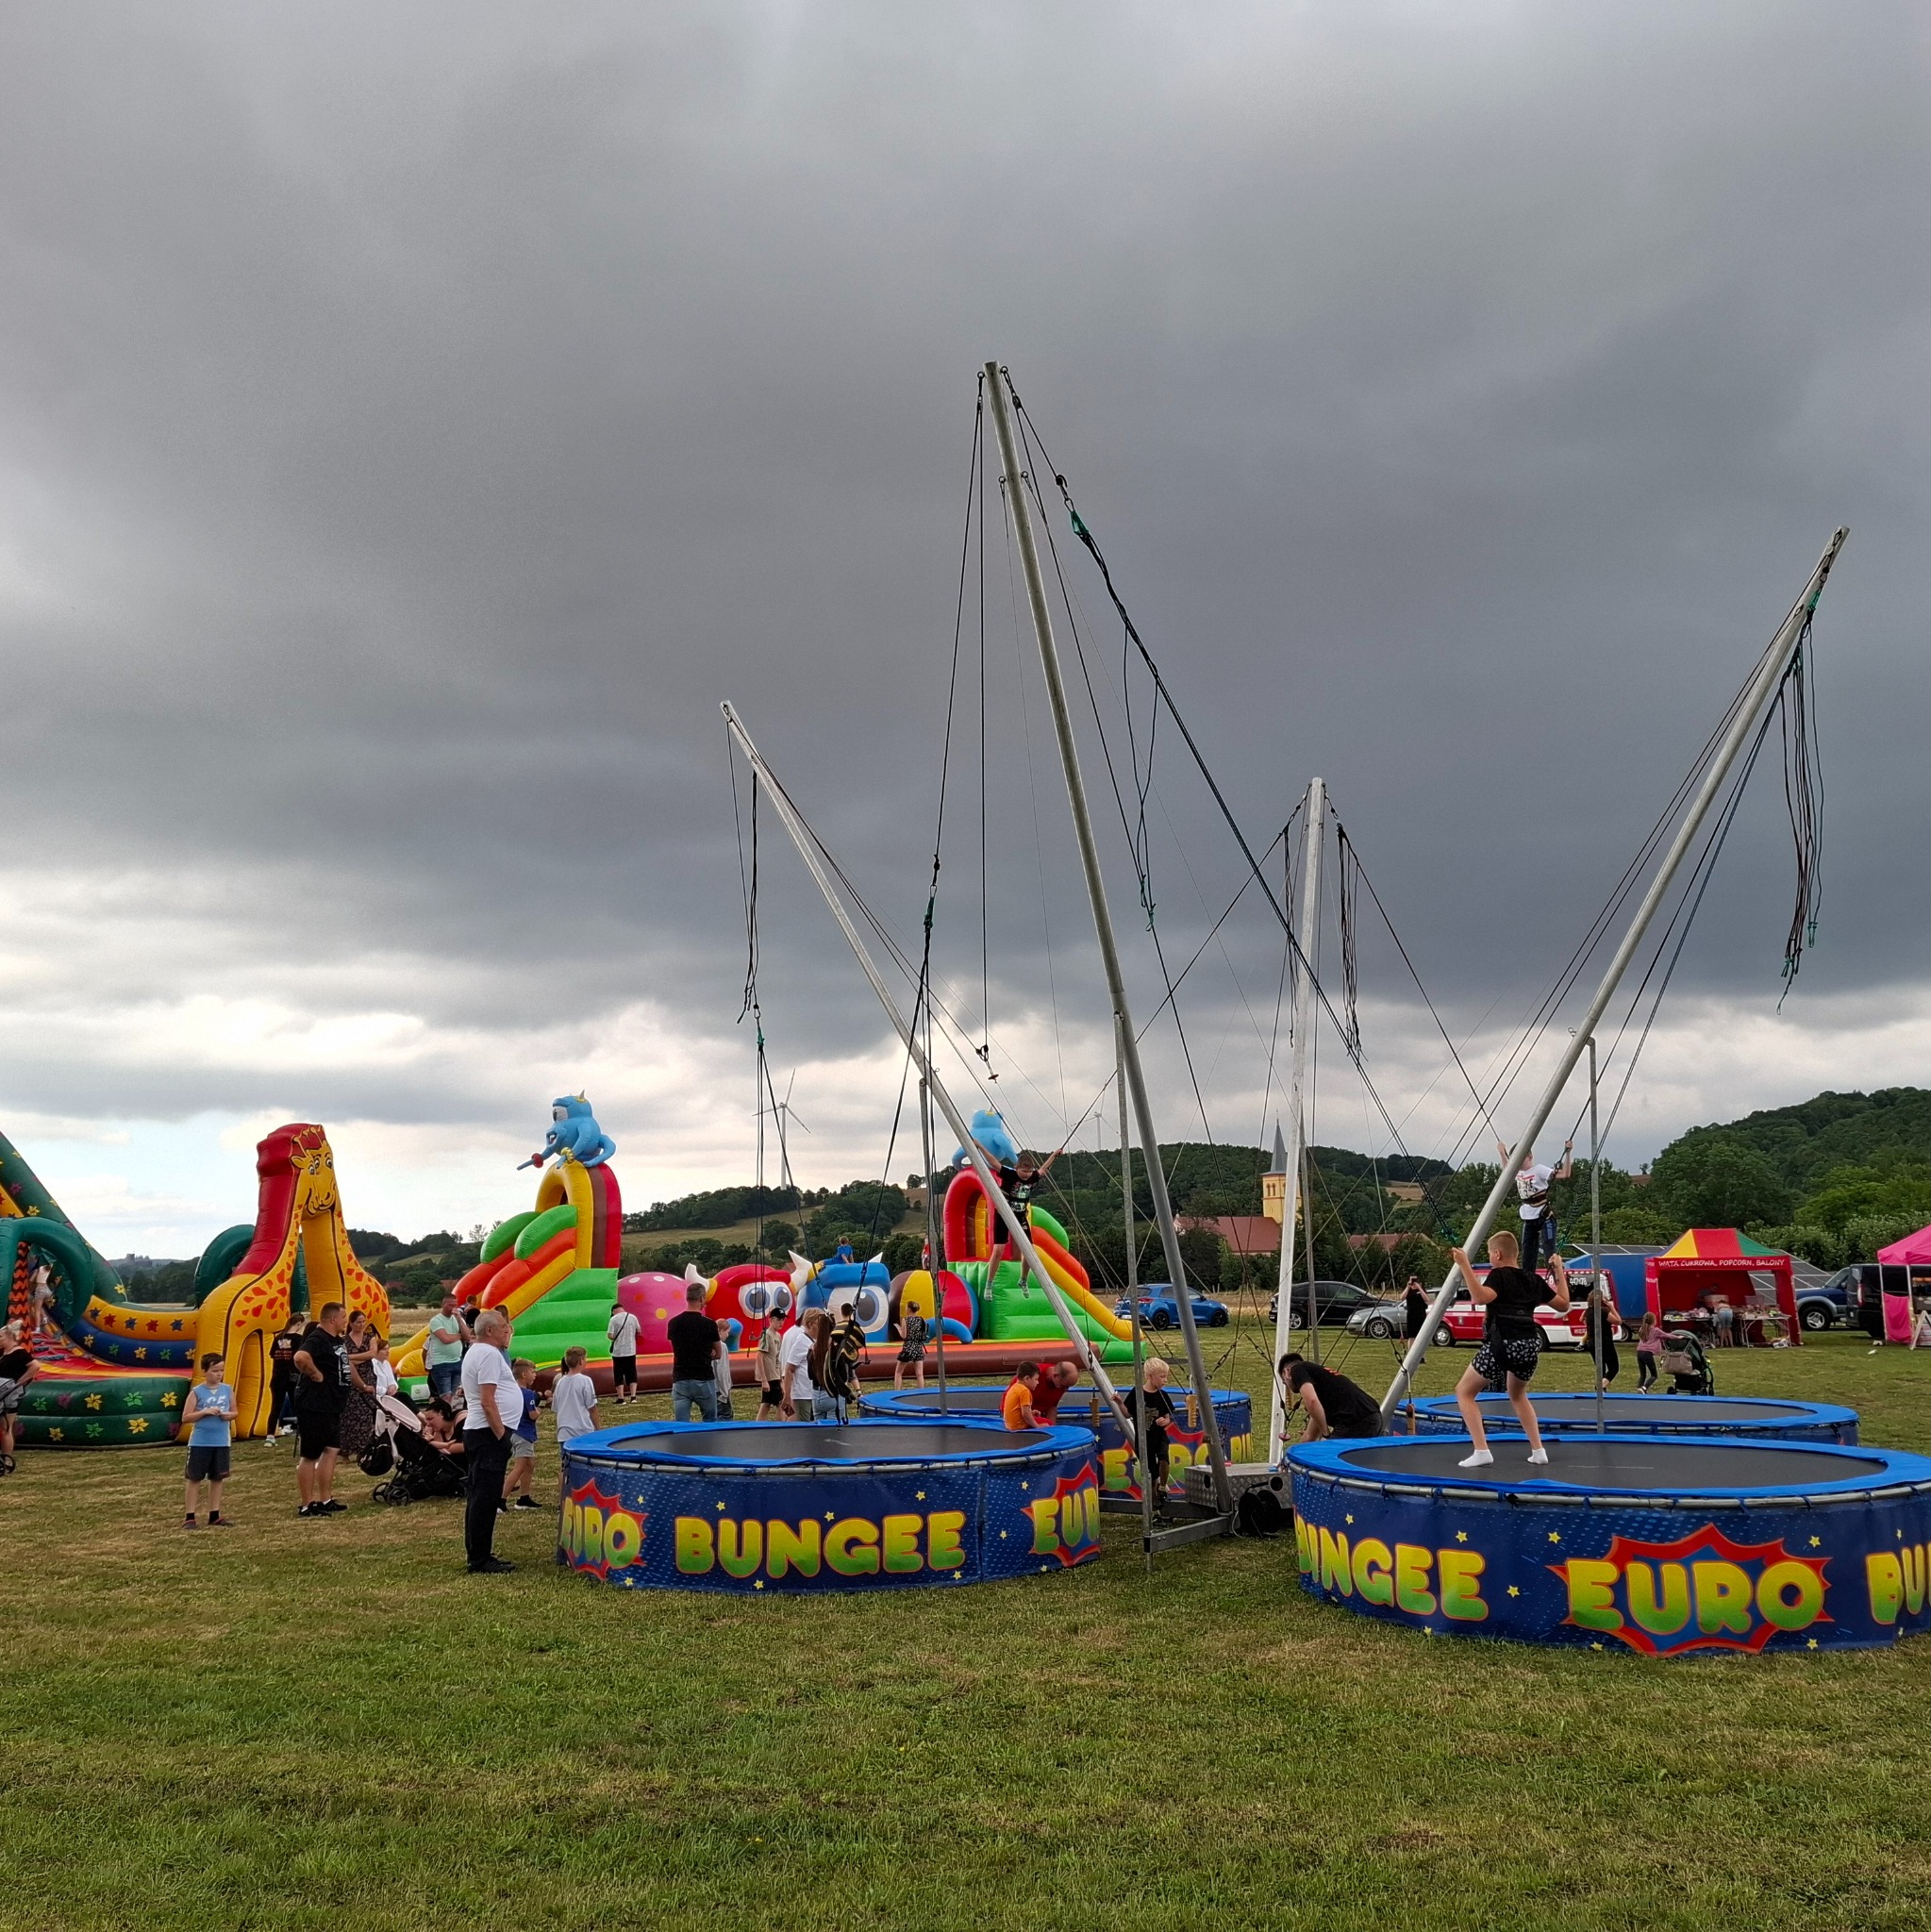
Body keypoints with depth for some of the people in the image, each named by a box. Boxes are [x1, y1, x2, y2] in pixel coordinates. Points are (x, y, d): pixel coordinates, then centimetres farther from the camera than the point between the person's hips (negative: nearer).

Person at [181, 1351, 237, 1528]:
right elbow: (185, 1418, -8)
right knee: (194, 1478, 3)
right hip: (200, 1442, -4)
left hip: (221, 1442, 4)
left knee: (217, 1478, 10)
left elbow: (234, 1412, 12)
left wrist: (229, 1415, -10)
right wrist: (205, 1412, -20)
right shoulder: (197, 1392, -8)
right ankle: (190, 1516, 9)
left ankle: (214, 1516, 18)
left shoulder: (227, 1390, 3)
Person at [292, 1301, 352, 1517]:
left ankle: (326, 1500, 24)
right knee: (310, 1455, -1)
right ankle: (307, 1506, 6)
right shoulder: (317, 1339, -18)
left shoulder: (338, 1340, 12)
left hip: (331, 1406, 10)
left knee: (331, 1451, 15)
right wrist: (314, 1373, -24)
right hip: (314, 1407, -10)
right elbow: (301, 1357, -39)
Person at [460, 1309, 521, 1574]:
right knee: (485, 1499, -7)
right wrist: (501, 1435, -20)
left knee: (481, 1498, 14)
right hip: (489, 1434, -11)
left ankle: (479, 1555, 20)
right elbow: (487, 1401, -21)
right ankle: (480, 1561, -5)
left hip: (477, 1433, 11)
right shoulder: (489, 1354, -15)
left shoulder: (476, 1352, 18)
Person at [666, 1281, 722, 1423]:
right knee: (710, 1422, 14)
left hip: (680, 1381, 2)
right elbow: (717, 1354, 7)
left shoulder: (673, 1323, 1)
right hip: (704, 1381, -2)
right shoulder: (709, 1324, -8)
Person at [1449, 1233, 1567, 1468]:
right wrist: (1559, 1271, 34)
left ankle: (1481, 1451, -6)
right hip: (1531, 1345, 7)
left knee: (1464, 1391, 8)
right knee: (1517, 1395, 34)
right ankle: (1538, 1450, 24)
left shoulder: (1499, 1275, -2)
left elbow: (1480, 1297, -22)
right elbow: (1563, 1305, 27)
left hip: (1503, 1344, -7)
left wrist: (1465, 1266, -21)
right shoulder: (1533, 1280, 16)